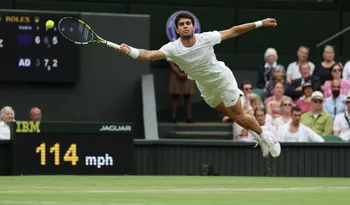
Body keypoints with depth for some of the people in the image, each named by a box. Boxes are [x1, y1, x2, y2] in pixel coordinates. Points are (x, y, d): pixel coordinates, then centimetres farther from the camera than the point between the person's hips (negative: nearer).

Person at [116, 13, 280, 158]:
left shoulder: (206, 38, -30)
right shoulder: (173, 48, -29)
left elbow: (233, 31, -17)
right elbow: (149, 55, -44)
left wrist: (260, 23, -16)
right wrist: (129, 51, -63)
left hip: (223, 78, -3)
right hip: (205, 87, 3)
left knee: (239, 117, -2)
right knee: (231, 115, 17)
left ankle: (265, 136, 24)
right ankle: (256, 135, 41)